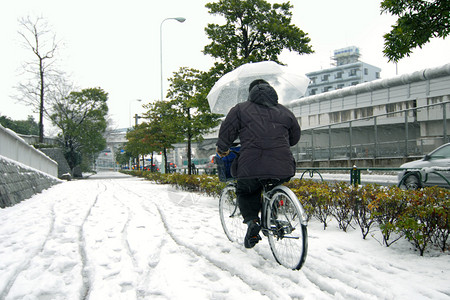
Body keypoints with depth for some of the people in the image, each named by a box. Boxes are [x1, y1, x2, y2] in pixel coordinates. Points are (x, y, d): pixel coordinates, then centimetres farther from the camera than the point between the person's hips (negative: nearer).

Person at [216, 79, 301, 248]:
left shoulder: (241, 109, 12)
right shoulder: (284, 111, 21)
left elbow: (226, 132, 9)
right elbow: (295, 137, 31)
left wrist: (222, 150, 28)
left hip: (251, 167, -2)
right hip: (281, 168, 3)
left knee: (245, 192, 23)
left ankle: (252, 220, 4)